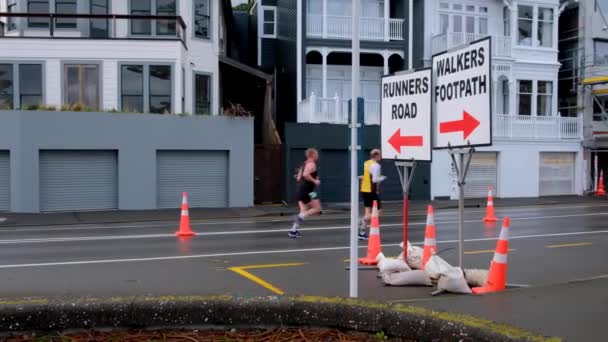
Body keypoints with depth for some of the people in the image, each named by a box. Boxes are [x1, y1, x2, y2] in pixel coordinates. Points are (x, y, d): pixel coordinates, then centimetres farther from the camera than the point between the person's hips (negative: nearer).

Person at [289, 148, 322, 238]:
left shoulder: (305, 164, 19)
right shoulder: (312, 164, -9)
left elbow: (299, 178, 19)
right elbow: (306, 174, -27)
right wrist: (314, 181, -16)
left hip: (301, 189, 9)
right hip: (308, 190, -9)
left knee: (303, 211, 8)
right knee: (317, 209, -1)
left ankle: (293, 231, 1)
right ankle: (300, 217, -17)